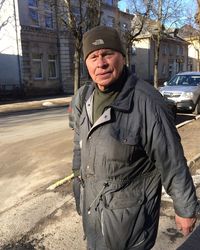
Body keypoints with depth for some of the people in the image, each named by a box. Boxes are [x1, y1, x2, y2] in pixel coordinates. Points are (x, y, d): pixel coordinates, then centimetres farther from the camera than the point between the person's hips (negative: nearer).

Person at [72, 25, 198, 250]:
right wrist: (78, 181, 19)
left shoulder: (146, 102, -25)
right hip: (91, 205, 7)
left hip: (128, 212, -6)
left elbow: (172, 162, -18)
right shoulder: (83, 98, -3)